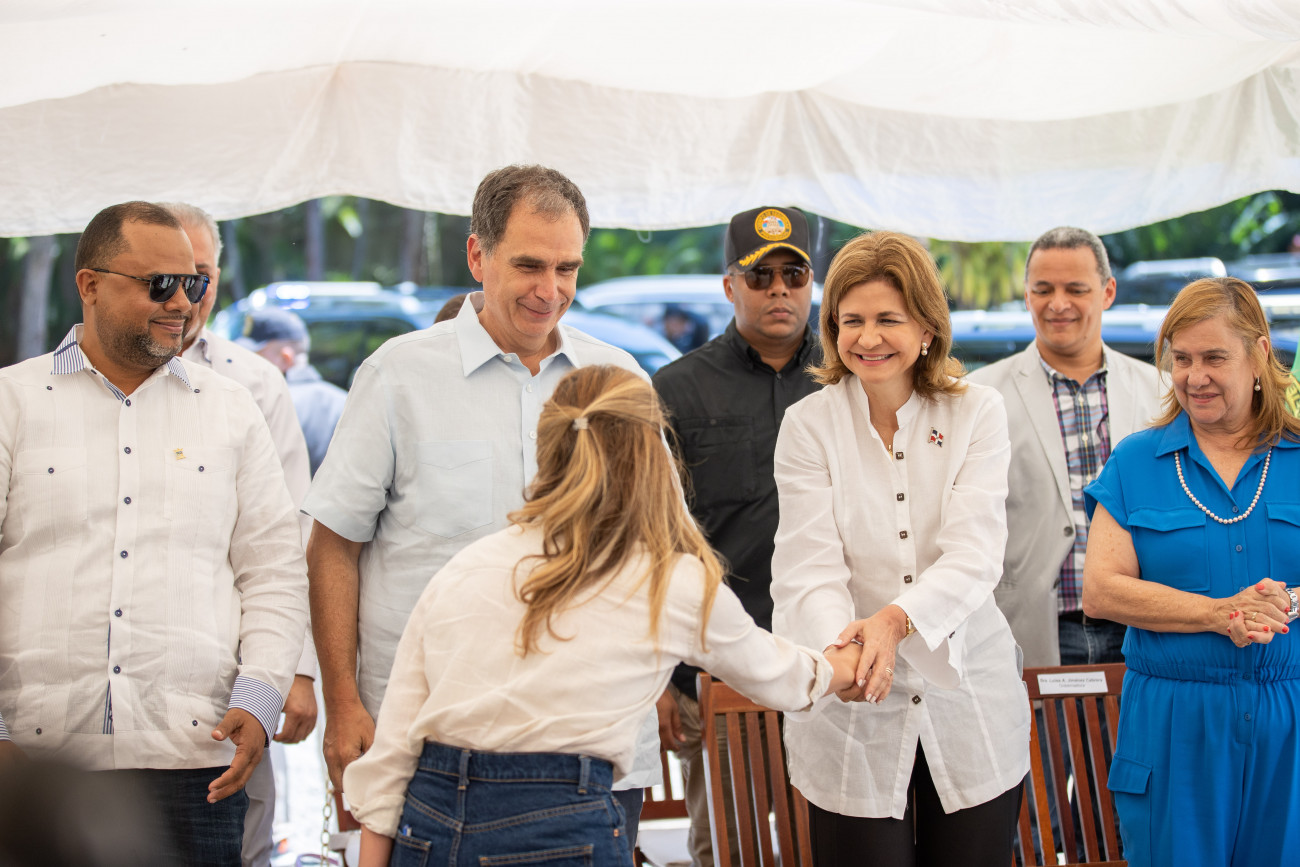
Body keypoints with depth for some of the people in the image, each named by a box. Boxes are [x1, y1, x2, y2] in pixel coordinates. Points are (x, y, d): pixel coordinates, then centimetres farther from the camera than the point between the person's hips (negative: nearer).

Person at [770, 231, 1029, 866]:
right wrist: (842, 646, -32)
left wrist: (896, 617, -31)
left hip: (968, 705, 1)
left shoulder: (977, 414, 1)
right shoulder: (808, 424, -1)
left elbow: (974, 557, -12)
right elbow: (808, 569, -11)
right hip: (855, 721, -1)